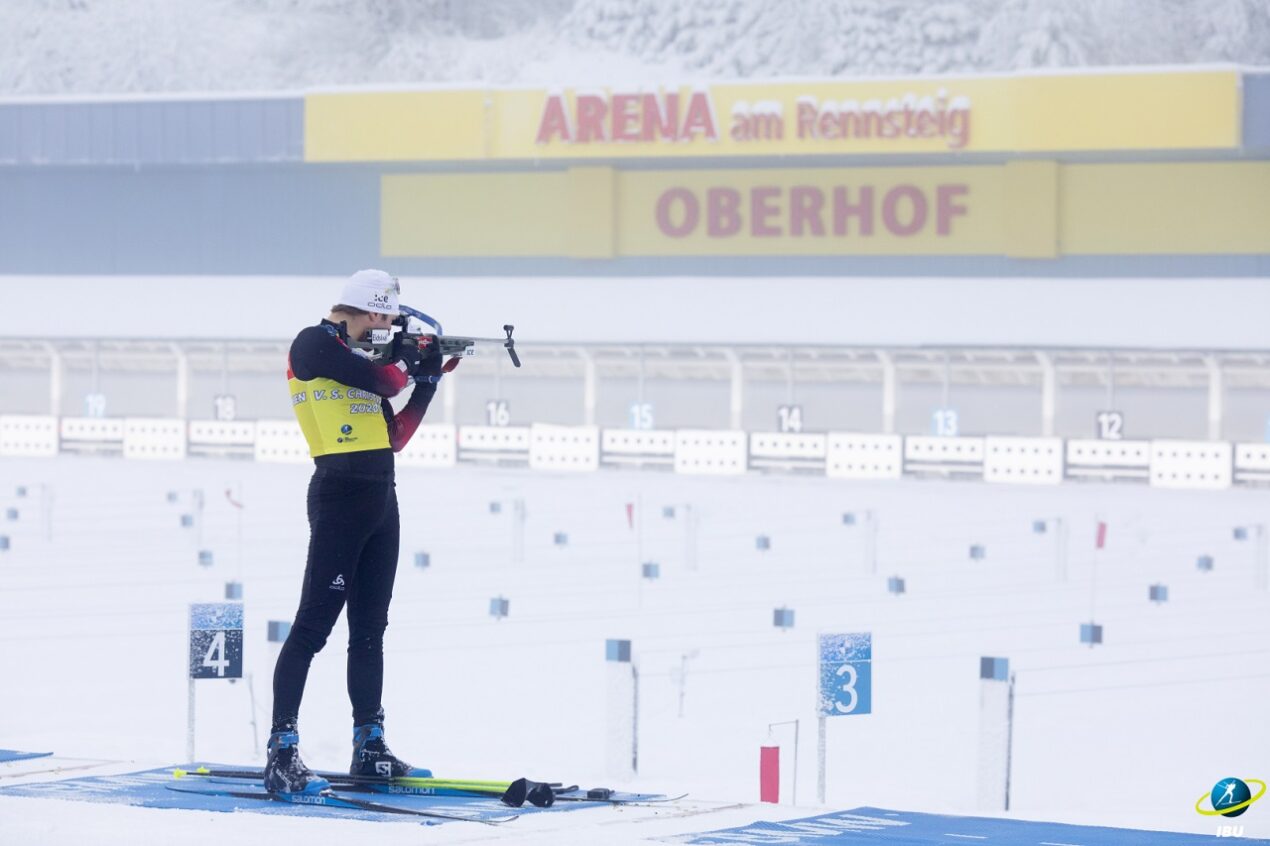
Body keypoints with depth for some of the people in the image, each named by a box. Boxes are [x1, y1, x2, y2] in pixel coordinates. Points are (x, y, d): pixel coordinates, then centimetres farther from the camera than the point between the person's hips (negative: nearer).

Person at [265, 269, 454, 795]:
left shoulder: (358, 356, 19)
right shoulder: (314, 344, -7)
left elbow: (394, 436, 18)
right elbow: (382, 379, -17)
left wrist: (428, 379, 14)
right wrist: (410, 358, 3)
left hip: (380, 499, 9)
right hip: (340, 495, -9)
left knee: (369, 628, 12)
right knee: (314, 624, -12)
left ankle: (369, 746, 18)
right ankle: (282, 752, -14)